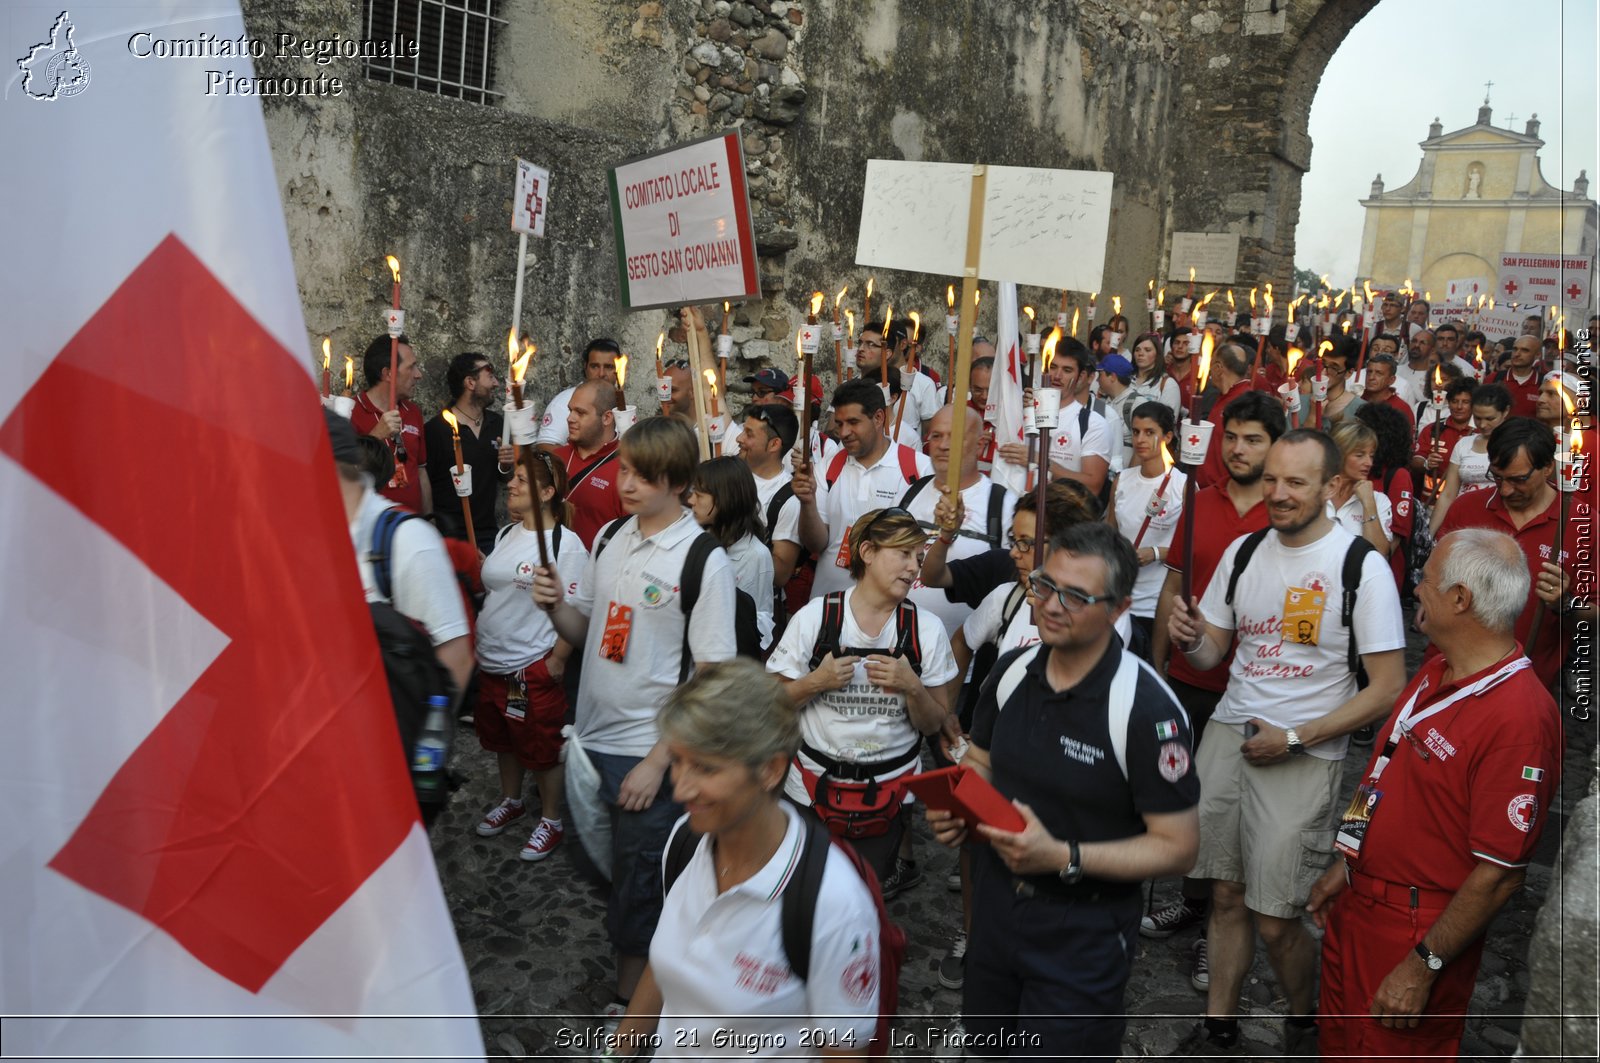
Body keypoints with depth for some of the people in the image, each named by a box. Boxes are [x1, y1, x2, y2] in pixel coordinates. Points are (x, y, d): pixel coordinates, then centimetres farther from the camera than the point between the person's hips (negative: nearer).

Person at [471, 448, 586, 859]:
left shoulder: (565, 544, -18)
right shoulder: (506, 534, 6)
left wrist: (557, 660, -18)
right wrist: (478, 644, 11)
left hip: (534, 667, -7)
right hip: (491, 661, 8)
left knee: (541, 748, 8)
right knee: (502, 739, 24)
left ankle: (551, 821, 27)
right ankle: (510, 801, 46)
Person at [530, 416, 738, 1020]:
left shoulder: (705, 561, -14)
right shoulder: (610, 539, 5)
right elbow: (585, 633, 12)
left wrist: (658, 761, -16)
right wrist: (554, 606, -10)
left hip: (651, 750, -6)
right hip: (593, 735, 6)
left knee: (637, 884, 6)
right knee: (603, 867, 18)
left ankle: (629, 1004, 28)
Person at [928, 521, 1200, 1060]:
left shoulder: (1146, 709, -22)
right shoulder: (1010, 672, -5)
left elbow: (1177, 847, -18)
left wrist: (1063, 857, -27)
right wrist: (955, 807, -10)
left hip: (1083, 932, -6)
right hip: (995, 908, 6)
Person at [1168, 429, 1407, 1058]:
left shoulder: (1361, 566, -10)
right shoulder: (1244, 551, 6)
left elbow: (1388, 687, -10)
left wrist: (1295, 737, -14)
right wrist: (1190, 639, -10)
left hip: (1302, 755, -4)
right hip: (1227, 733, 5)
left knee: (1275, 919, -1)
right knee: (1226, 894, 12)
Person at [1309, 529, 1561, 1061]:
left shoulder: (1518, 717, -28)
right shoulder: (1436, 672, 2)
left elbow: (1499, 873, -25)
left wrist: (1423, 966, -19)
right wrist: (1344, 868, 16)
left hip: (1416, 931, -8)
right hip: (1356, 903, 8)